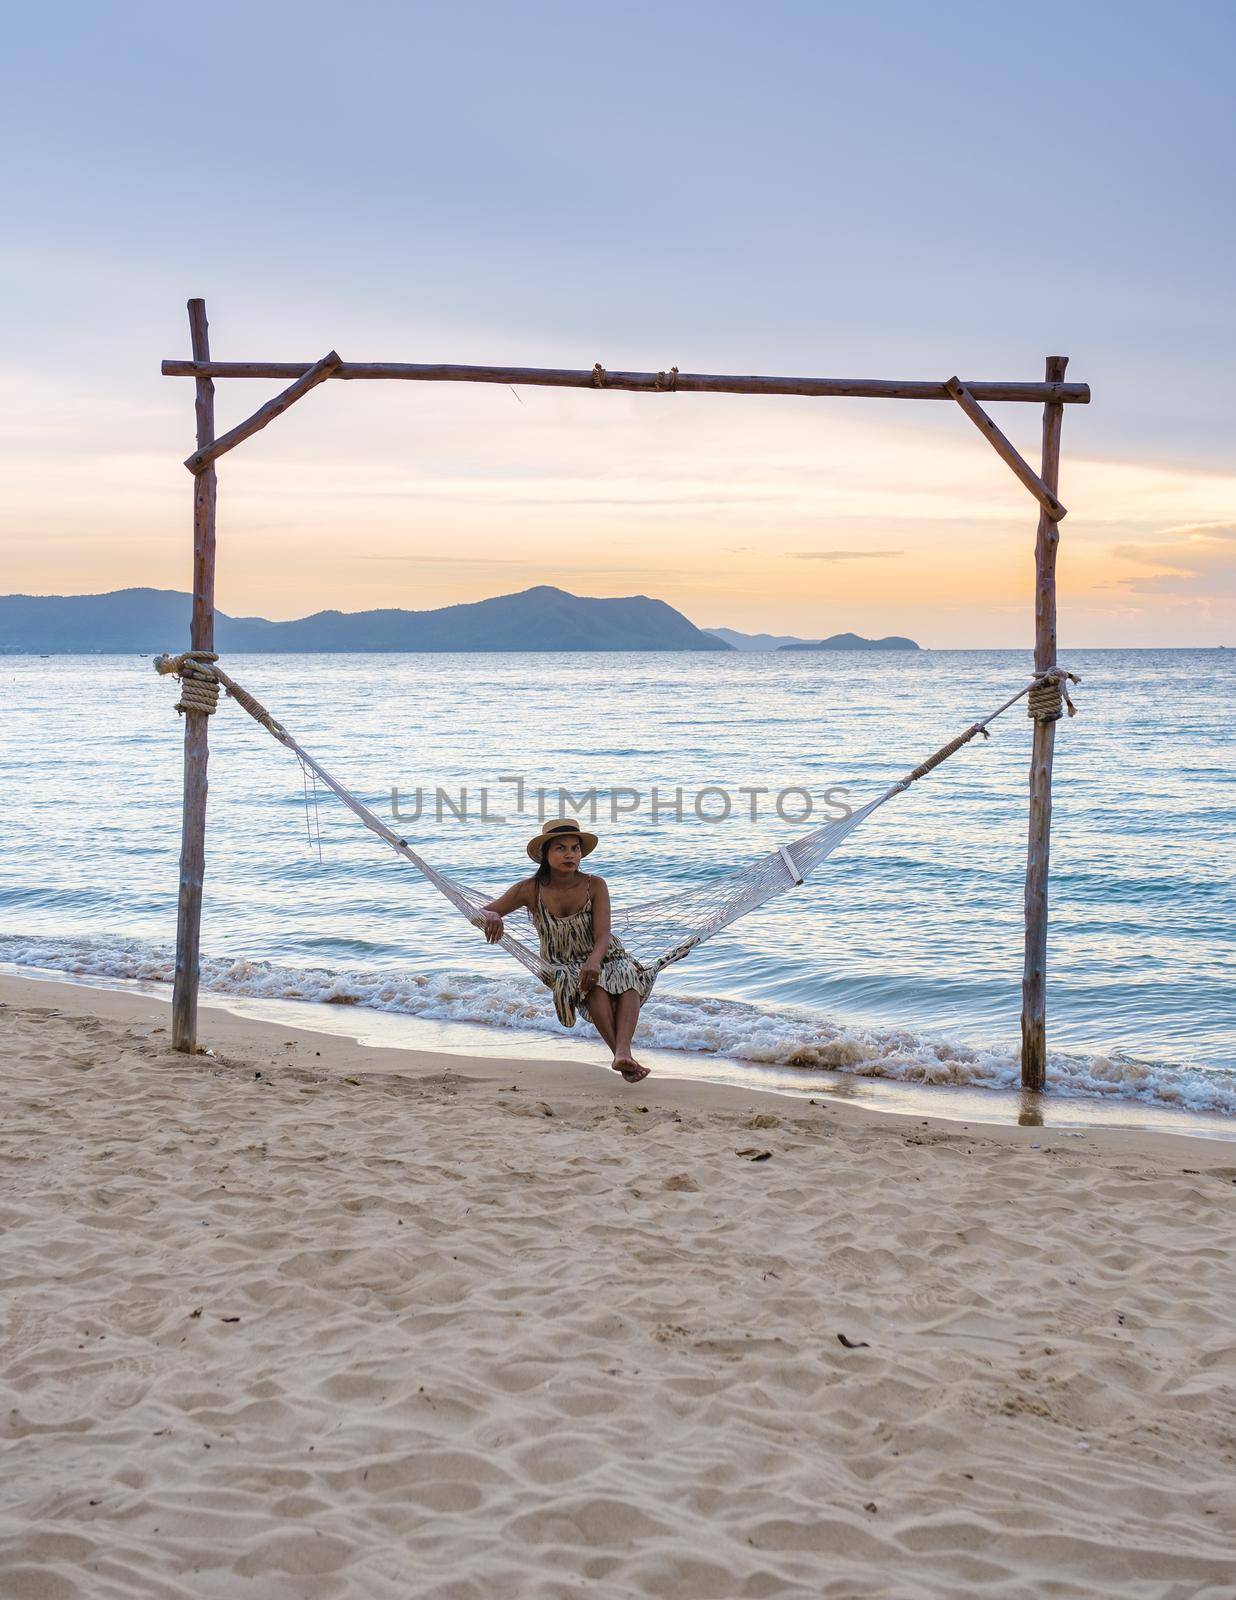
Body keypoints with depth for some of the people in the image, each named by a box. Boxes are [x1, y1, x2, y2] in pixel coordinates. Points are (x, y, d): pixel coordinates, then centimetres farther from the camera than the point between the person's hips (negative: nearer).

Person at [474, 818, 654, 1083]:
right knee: (595, 986, -36)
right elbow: (478, 915, -8)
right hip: (564, 969, 0)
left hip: (603, 958, 1)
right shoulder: (530, 890, -10)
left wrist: (593, 962, -45)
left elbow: (603, 935, -21)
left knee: (628, 974, -35)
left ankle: (623, 1051, -55)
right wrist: (490, 917, -35)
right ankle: (622, 1057, -50)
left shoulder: (594, 885, -11)